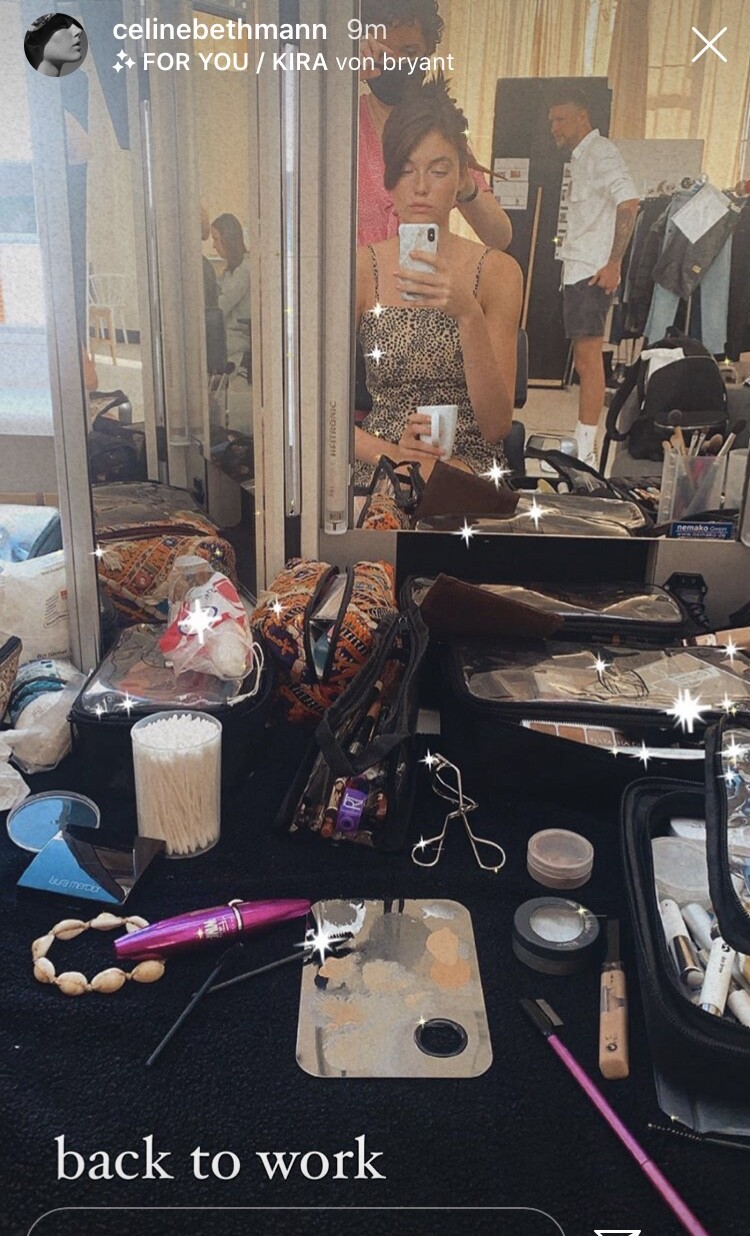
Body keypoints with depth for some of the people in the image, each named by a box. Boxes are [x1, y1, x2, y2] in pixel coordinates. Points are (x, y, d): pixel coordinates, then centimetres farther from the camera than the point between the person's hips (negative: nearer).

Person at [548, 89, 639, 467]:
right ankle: (581, 443, 17)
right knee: (584, 358, 11)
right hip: (577, 272, 10)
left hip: (593, 272, -10)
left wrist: (614, 262, -23)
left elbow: (628, 202, -21)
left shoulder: (600, 151, -7)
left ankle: (585, 450, -12)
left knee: (588, 356, -12)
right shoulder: (581, 157, 22)